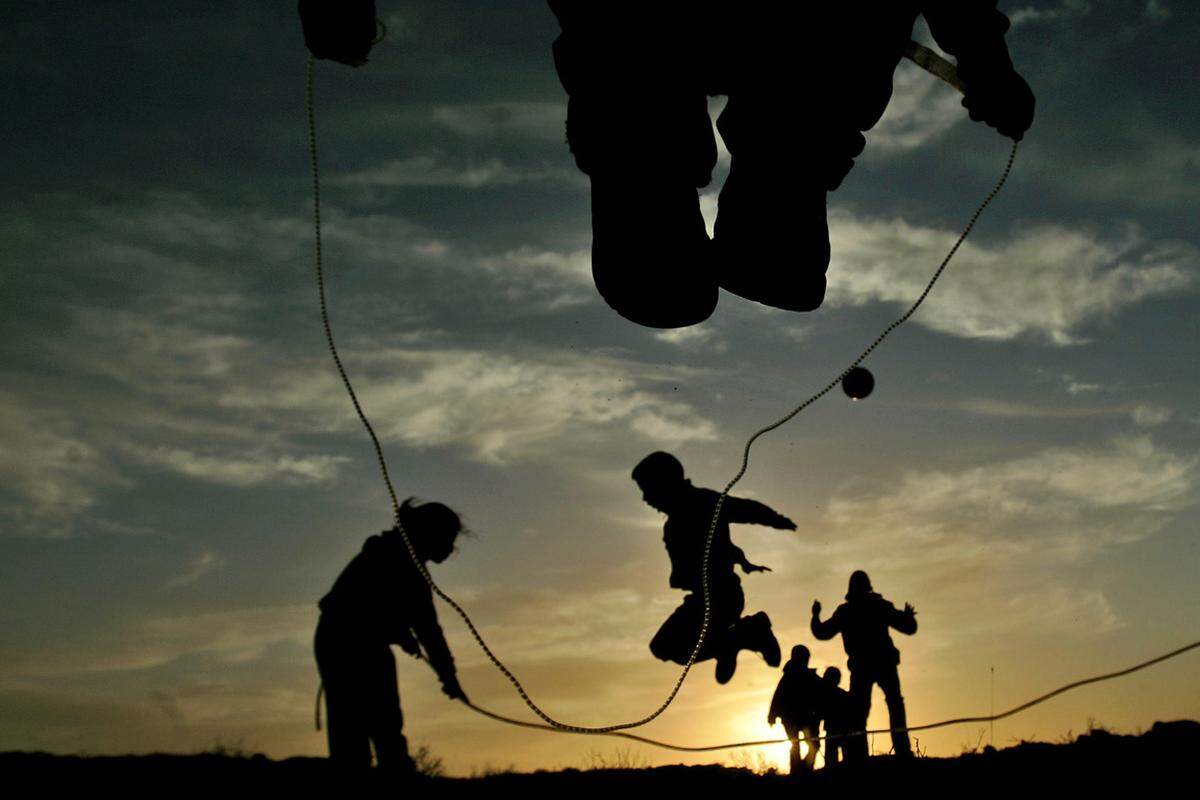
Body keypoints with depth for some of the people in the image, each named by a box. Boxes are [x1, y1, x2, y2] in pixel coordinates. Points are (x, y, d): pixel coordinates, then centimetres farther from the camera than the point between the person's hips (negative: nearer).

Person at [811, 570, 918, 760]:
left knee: (858, 711, 4)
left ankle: (857, 756, -7)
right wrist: (908, 615, 25)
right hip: (885, 664, -1)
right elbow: (909, 628, 5)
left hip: (860, 667, 1)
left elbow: (821, 632, 12)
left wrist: (815, 616, 28)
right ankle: (903, 751, -8)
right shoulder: (881, 606, 4)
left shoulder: (844, 611, 7)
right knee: (895, 704, 6)